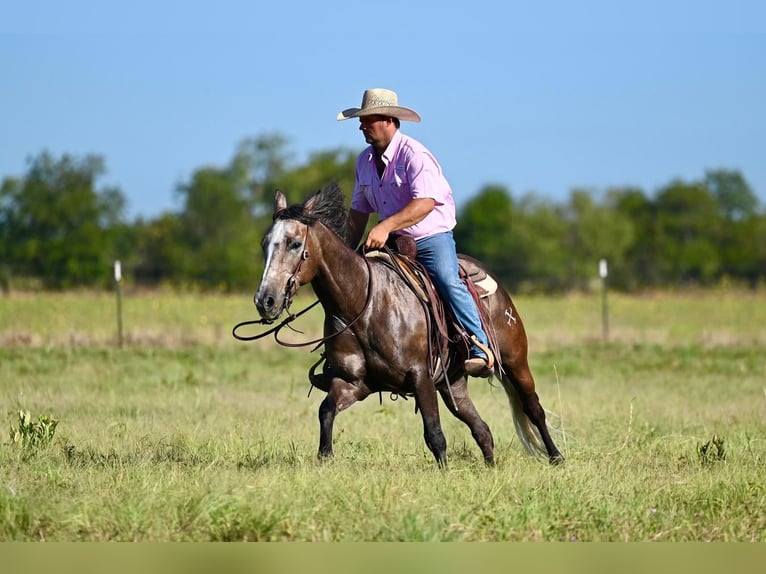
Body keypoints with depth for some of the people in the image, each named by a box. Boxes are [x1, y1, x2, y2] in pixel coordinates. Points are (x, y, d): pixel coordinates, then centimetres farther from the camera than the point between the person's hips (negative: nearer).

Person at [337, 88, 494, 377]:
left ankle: (481, 351, -30)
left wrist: (386, 227, -37)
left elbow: (426, 202, -28)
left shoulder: (413, 154, -16)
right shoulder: (364, 161, 7)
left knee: (448, 282, -28)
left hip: (432, 237, -7)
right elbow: (359, 210, 16)